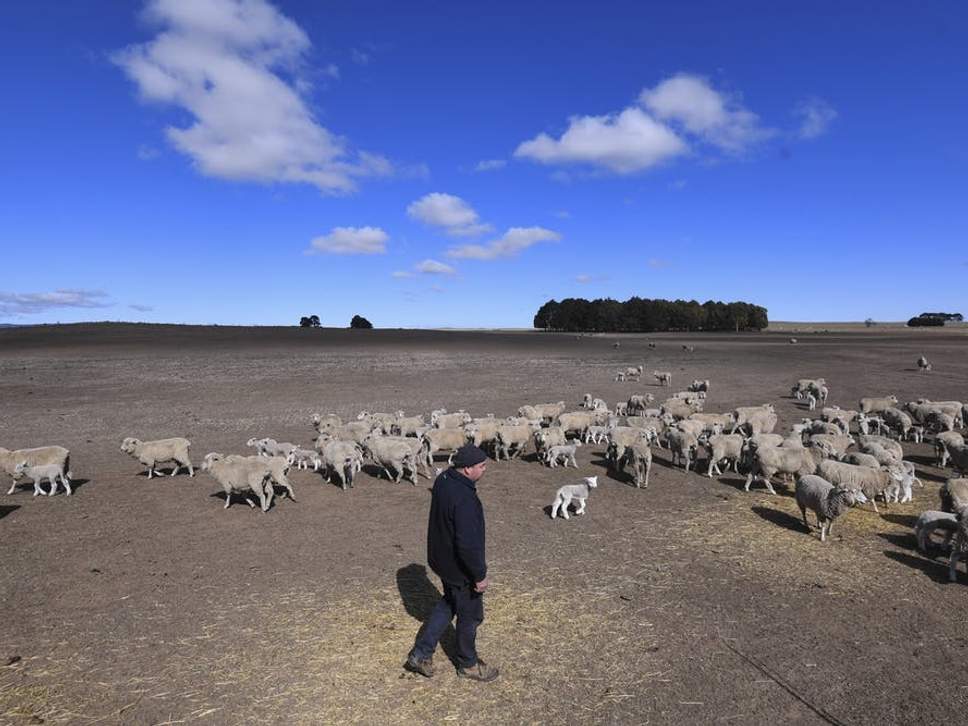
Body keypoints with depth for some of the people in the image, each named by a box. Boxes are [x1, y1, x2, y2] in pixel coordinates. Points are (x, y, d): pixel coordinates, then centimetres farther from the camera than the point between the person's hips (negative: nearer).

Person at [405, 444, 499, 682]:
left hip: (442, 559, 9)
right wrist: (479, 575, -19)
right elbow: (467, 544, -32)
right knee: (470, 615, 14)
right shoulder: (464, 498, -34)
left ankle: (421, 654, 32)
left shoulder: (443, 479, -5)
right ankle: (468, 664, 36)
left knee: (448, 604, 28)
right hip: (460, 568, -8)